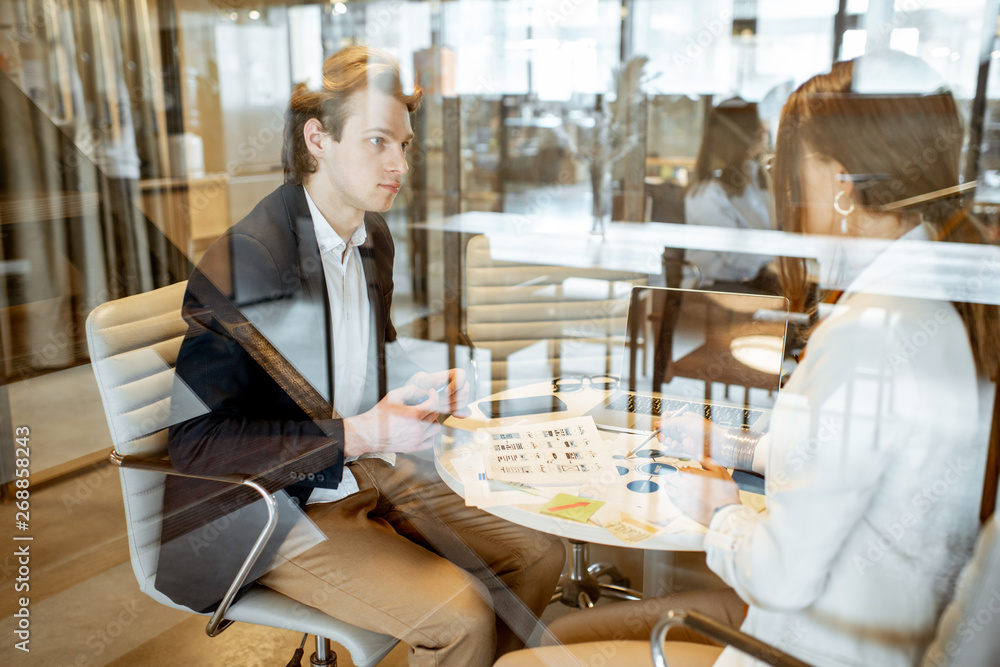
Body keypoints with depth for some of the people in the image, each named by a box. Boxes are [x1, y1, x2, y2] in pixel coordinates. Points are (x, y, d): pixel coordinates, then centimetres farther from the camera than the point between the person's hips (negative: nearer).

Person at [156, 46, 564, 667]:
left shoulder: (374, 235, 3)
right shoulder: (243, 261, -23)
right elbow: (195, 439, -22)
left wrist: (422, 386, -2)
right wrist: (353, 435, -26)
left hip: (370, 469, 8)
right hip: (276, 511, -7)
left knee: (539, 555, 2)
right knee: (462, 614, -20)